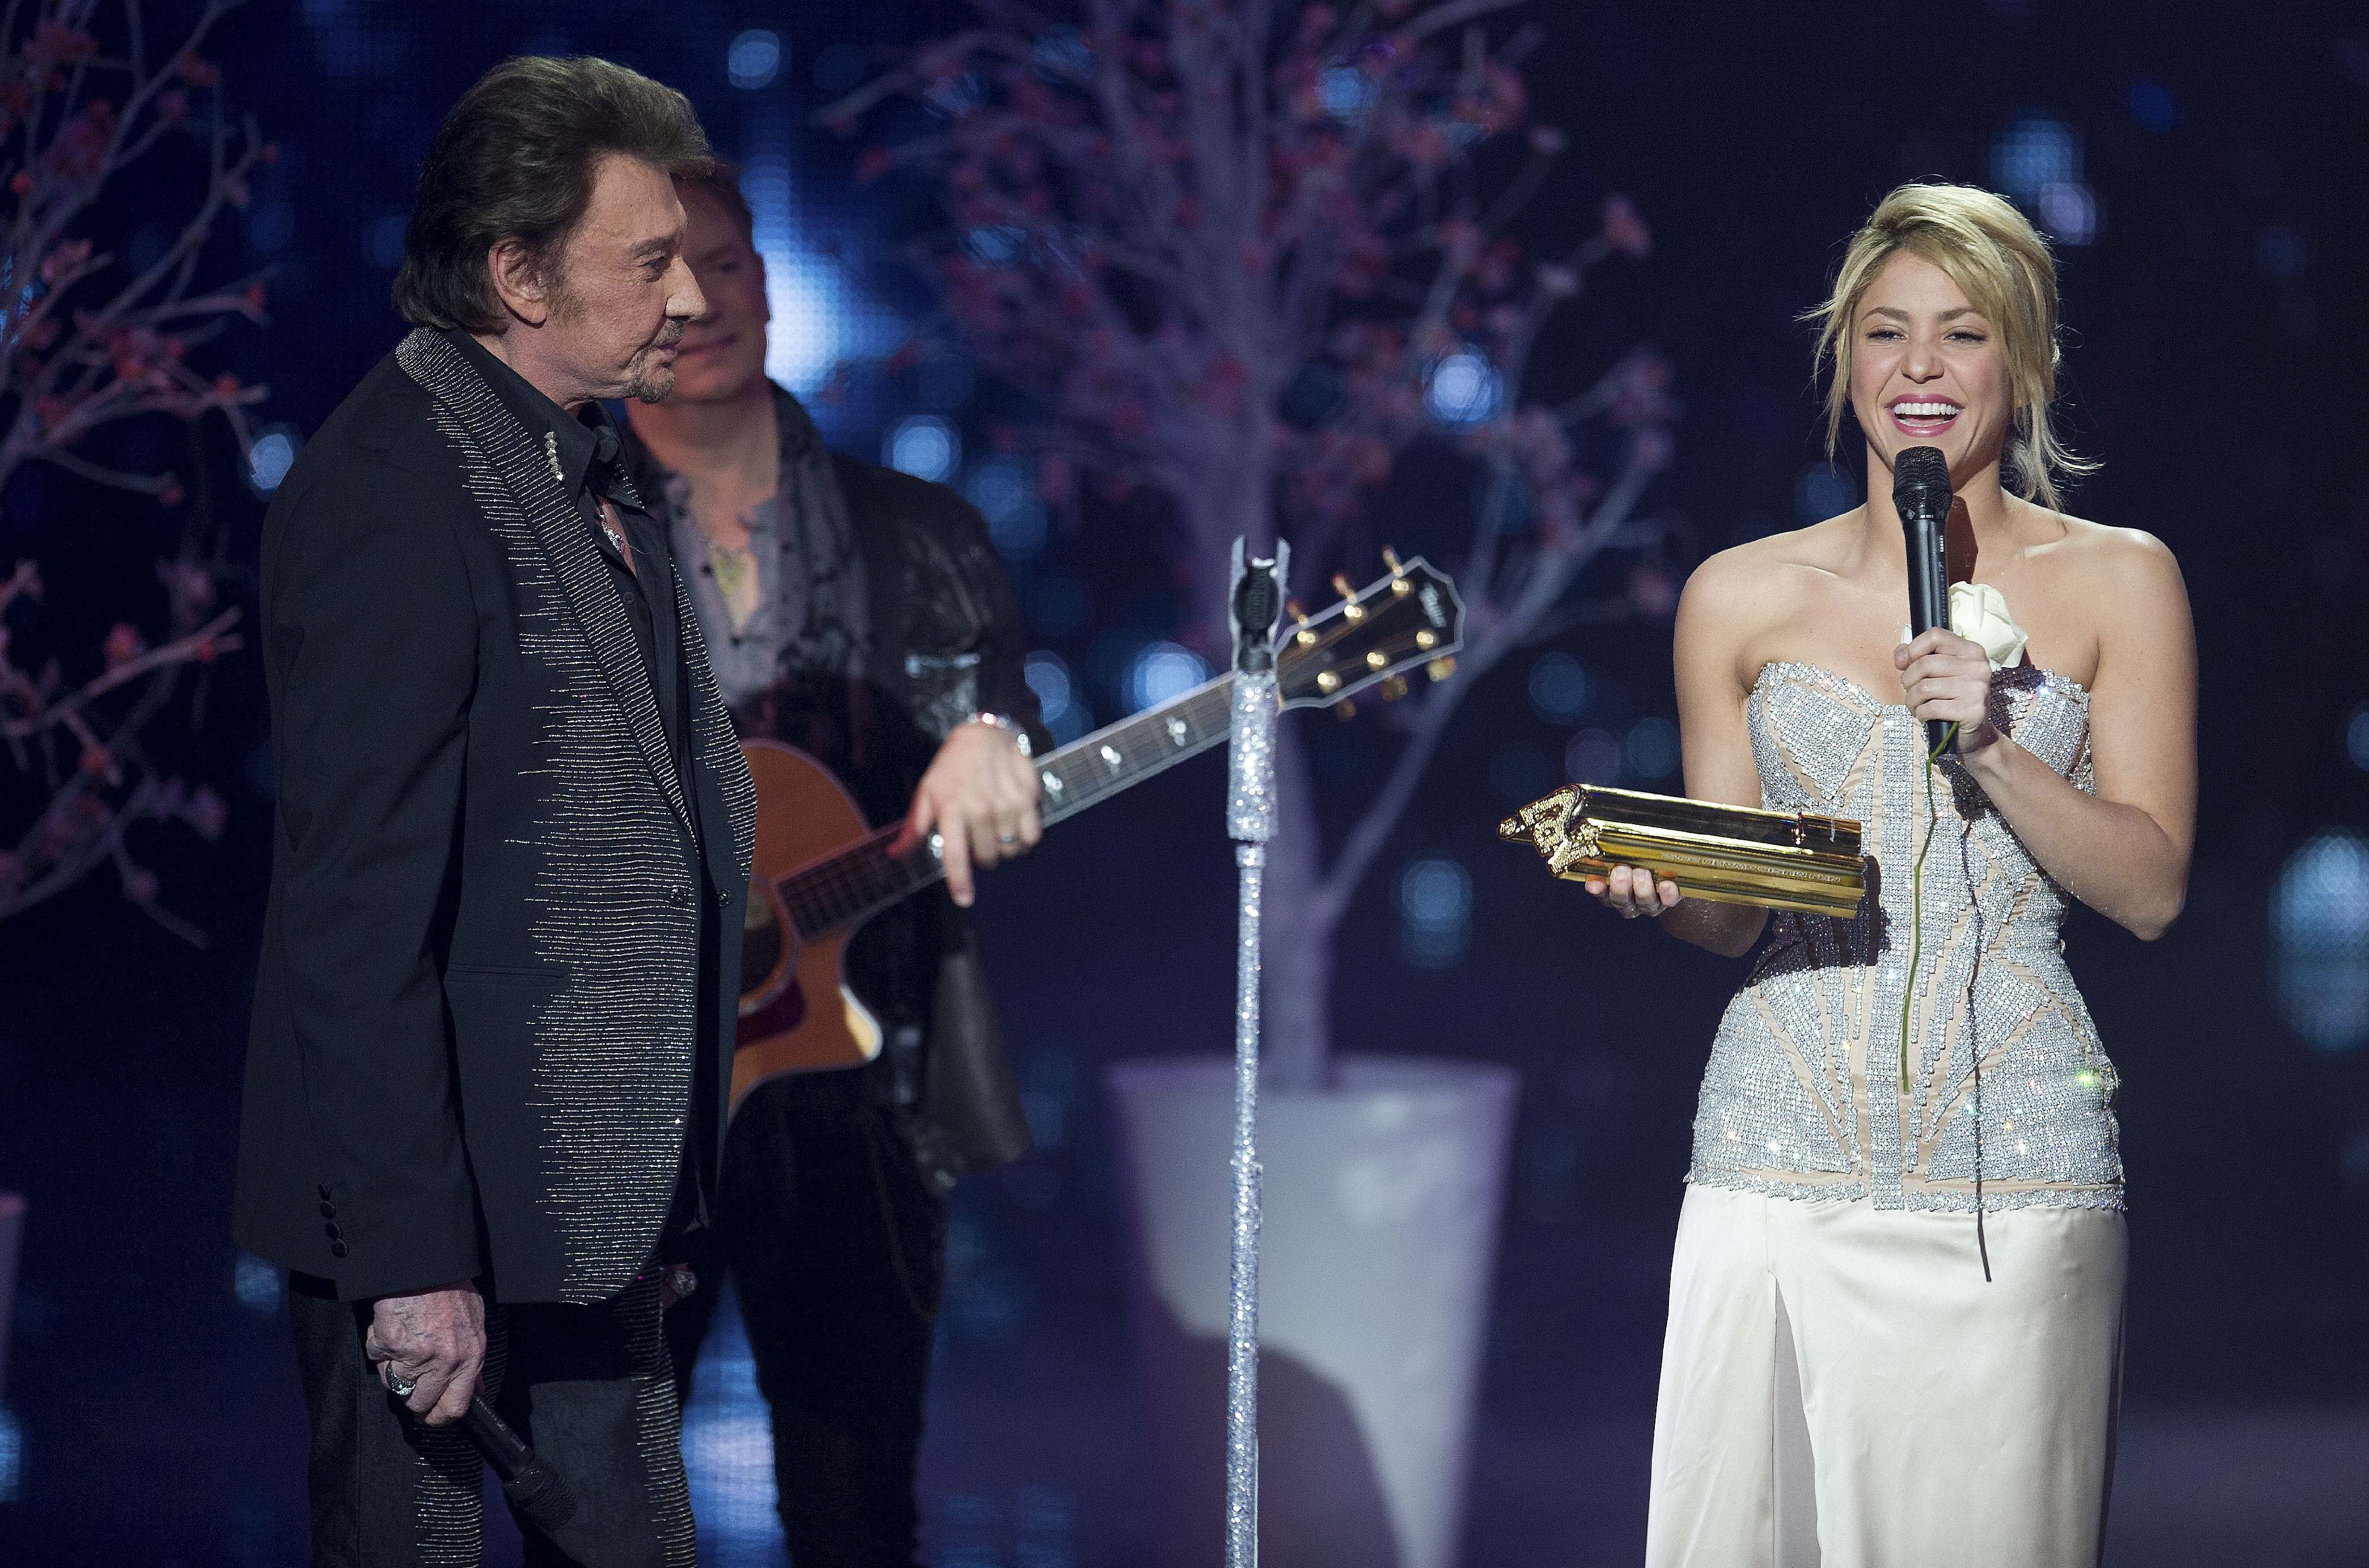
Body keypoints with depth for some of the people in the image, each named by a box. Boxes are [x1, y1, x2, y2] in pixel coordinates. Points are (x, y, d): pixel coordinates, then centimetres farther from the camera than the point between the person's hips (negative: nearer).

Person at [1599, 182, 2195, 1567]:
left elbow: (2151, 887, 2)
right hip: (1785, 1150, 1)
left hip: (2011, 1155, -1)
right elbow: (1732, 914, 13)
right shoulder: (1746, 597, 10)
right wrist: (1656, 882, -9)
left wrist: (1994, 747, -12)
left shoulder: (2117, 582, 6)